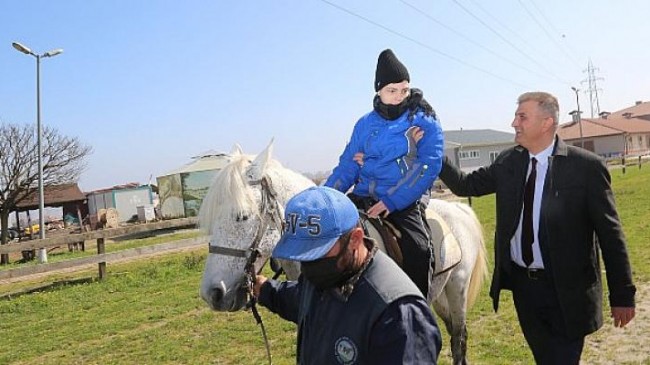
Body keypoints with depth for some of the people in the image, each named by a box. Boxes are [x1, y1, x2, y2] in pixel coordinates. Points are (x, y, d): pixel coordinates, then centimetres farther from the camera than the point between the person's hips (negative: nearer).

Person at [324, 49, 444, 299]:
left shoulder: (425, 122, -2)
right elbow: (347, 166, 12)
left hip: (406, 202, -4)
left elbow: (428, 167, -12)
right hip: (363, 199, 5)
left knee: (416, 251, -28)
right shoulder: (366, 124, 11)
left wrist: (392, 201, -22)